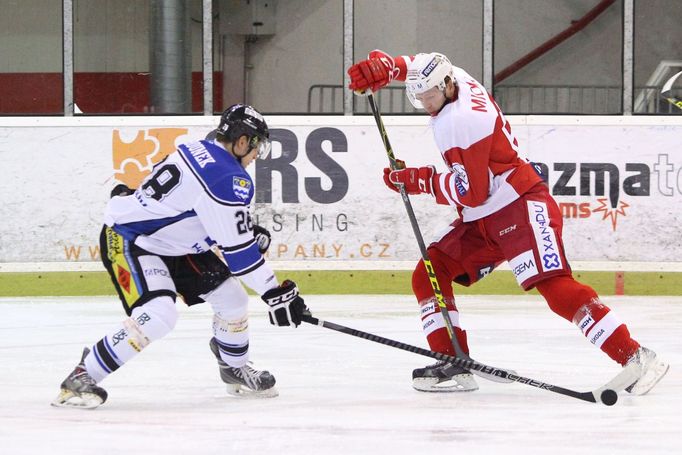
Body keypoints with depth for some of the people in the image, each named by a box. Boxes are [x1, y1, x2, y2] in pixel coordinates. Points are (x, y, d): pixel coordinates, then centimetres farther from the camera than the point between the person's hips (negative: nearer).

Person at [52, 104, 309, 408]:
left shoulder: (199, 151, 4)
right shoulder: (230, 178, -24)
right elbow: (237, 248, -24)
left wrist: (248, 231, 12)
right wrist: (275, 294, -19)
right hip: (128, 242, -10)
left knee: (230, 294, 10)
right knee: (158, 314, -28)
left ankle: (236, 370, 32)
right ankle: (82, 378, -20)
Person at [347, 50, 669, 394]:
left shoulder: (462, 120, -22)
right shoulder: (451, 80, 4)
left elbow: (471, 193, -22)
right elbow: (414, 66, 26)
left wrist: (420, 181, -11)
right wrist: (381, 66, 7)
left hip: (521, 208, -10)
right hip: (480, 221, 11)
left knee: (556, 288, -23)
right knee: (428, 276, 2)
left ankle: (634, 356, -23)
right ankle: (454, 367, 1)